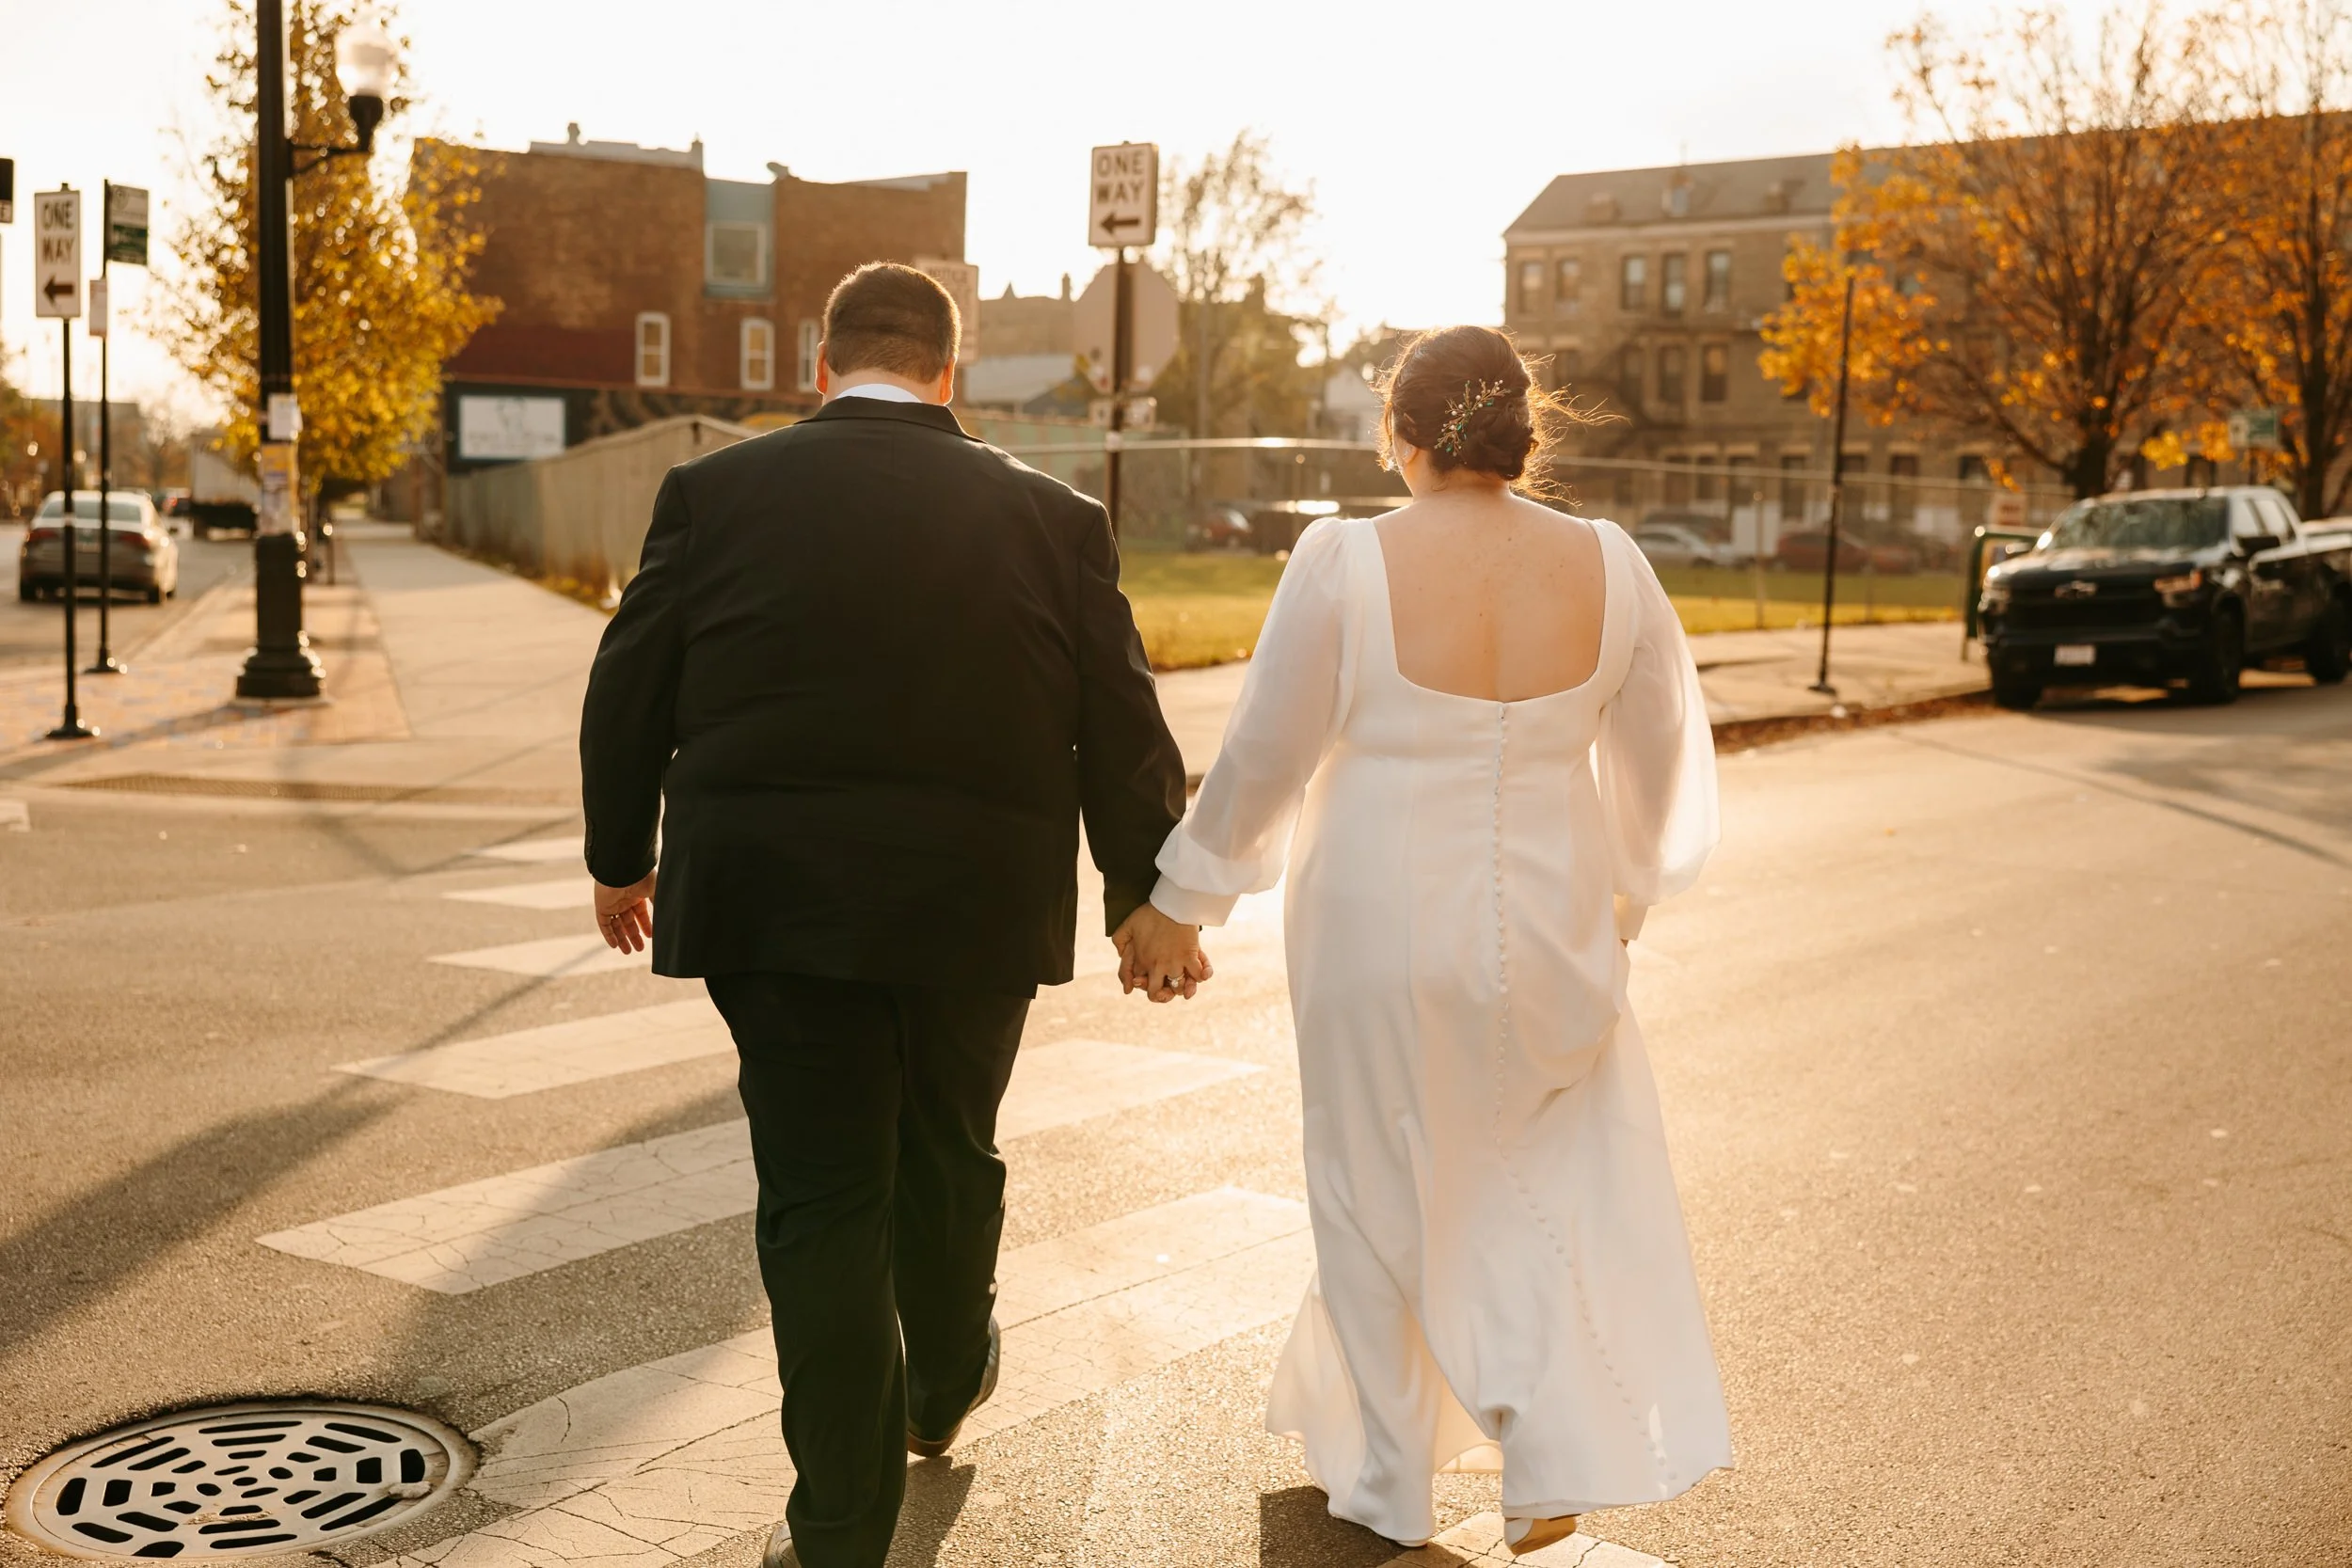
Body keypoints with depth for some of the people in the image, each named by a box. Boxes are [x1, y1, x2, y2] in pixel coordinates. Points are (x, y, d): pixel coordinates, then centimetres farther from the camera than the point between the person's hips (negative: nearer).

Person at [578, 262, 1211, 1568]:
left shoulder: (716, 493, -2)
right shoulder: (1049, 518, 0)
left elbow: (629, 693, 2)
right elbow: (1122, 727, 2)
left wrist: (619, 860, 16)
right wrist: (1147, 897, 12)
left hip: (776, 909, -2)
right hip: (977, 914, 2)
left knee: (821, 1201, 4)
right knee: (947, 1156, 23)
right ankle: (939, 1394, 46)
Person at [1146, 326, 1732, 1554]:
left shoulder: (1345, 562, -15)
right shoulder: (1607, 566, -5)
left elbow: (1262, 759, -9)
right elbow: (1657, 756, 7)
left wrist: (1185, 899, 6)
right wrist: (1618, 894, 24)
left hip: (1380, 934, -2)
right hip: (1547, 933, 2)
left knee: (1378, 1194, 16)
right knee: (1553, 1184, 21)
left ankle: (1386, 1479, 31)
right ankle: (1556, 1461, 12)